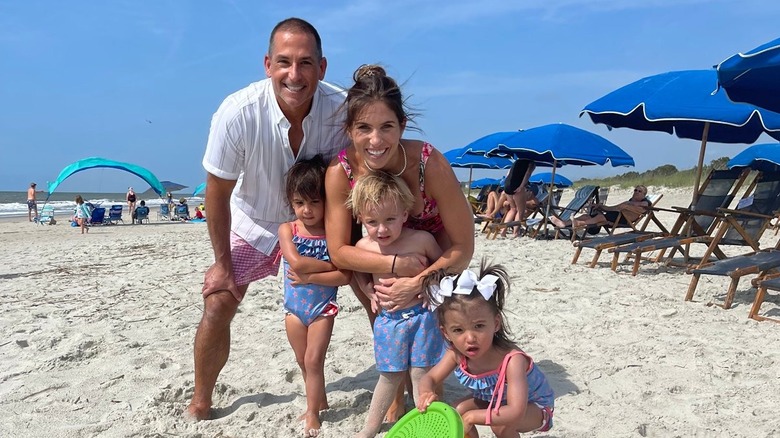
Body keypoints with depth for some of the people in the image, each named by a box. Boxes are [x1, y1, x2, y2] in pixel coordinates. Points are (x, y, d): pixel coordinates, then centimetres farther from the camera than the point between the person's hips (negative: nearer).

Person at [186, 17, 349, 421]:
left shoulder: (342, 110, -28)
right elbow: (217, 194, -18)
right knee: (218, 303, -7)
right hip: (253, 222, -1)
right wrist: (223, 263, -10)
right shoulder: (237, 113, -31)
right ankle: (199, 404, 17)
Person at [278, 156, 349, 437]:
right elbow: (296, 263, -23)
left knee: (314, 360, -1)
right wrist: (331, 265, -18)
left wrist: (310, 277, -24)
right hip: (294, 308, 3)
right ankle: (319, 402, 36)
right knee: (304, 362, 15)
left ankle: (312, 413, 17)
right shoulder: (287, 229, -8)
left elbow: (345, 276, -18)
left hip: (323, 308, -3)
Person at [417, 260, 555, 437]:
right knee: (459, 411, -9)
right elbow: (429, 378, -12)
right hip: (494, 402, 6)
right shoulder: (457, 354, -23)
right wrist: (426, 394, -37)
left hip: (534, 406, -6)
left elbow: (516, 412, -49)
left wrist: (472, 417, -47)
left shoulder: (512, 360, -43)